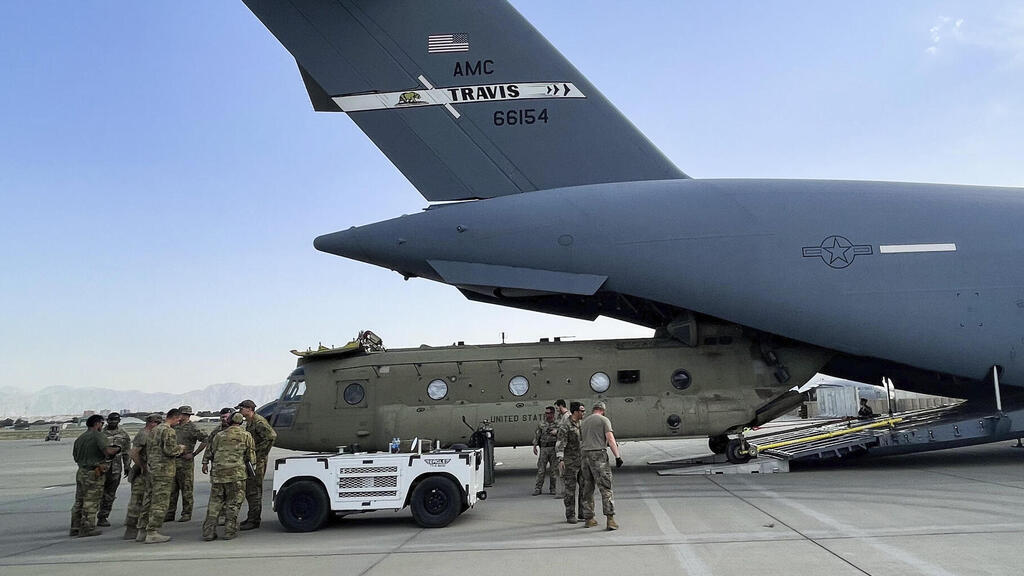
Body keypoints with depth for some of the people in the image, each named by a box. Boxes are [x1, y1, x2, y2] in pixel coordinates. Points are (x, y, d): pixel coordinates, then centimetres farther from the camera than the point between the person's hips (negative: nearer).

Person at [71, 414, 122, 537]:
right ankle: (87, 529, 2)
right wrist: (117, 449, -5)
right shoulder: (98, 435, -11)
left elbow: (76, 457, 19)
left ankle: (75, 528, 21)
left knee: (79, 502, 15)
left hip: (81, 472, 8)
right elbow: (108, 451, -24)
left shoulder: (79, 439, 13)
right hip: (94, 474, -8)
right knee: (91, 503, -1)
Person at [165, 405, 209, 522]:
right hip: (173, 461, 7)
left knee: (186, 490, 0)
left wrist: (194, 454, -14)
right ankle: (170, 514, 16)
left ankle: (186, 514, 6)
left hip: (185, 462, -7)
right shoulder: (176, 427, 13)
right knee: (171, 489, 9)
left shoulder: (192, 428, -10)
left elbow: (205, 440, -15)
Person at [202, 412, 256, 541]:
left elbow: (211, 452, 18)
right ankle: (229, 531, 3)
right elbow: (251, 457, 5)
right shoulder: (246, 435, 5)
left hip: (217, 472, 3)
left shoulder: (219, 435, 13)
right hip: (236, 472, -3)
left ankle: (209, 531, 5)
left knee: (215, 501, 9)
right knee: (233, 502, 6)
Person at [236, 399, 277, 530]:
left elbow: (272, 436, -28)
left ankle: (254, 521, -2)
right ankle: (252, 517, 25)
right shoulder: (249, 422, 16)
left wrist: (261, 454, -21)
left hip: (257, 461, -10)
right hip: (250, 461, 10)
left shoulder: (259, 422, -16)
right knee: (249, 491, 16)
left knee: (254, 491, -6)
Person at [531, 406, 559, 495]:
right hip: (543, 448, 1)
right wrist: (534, 446, 1)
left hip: (554, 448, -1)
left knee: (554, 469, 3)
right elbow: (536, 435, 8)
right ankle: (538, 488, 6)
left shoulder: (558, 423, 3)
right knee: (541, 469, 0)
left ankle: (553, 489, 14)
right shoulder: (541, 423, 8)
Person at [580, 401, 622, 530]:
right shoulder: (604, 420, -1)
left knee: (588, 488, 12)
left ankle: (589, 519, 16)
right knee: (605, 488, -7)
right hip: (599, 455, -6)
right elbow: (610, 439, -11)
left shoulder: (584, 422, 17)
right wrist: (618, 456, -13)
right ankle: (610, 520, -14)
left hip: (586, 455, 6)